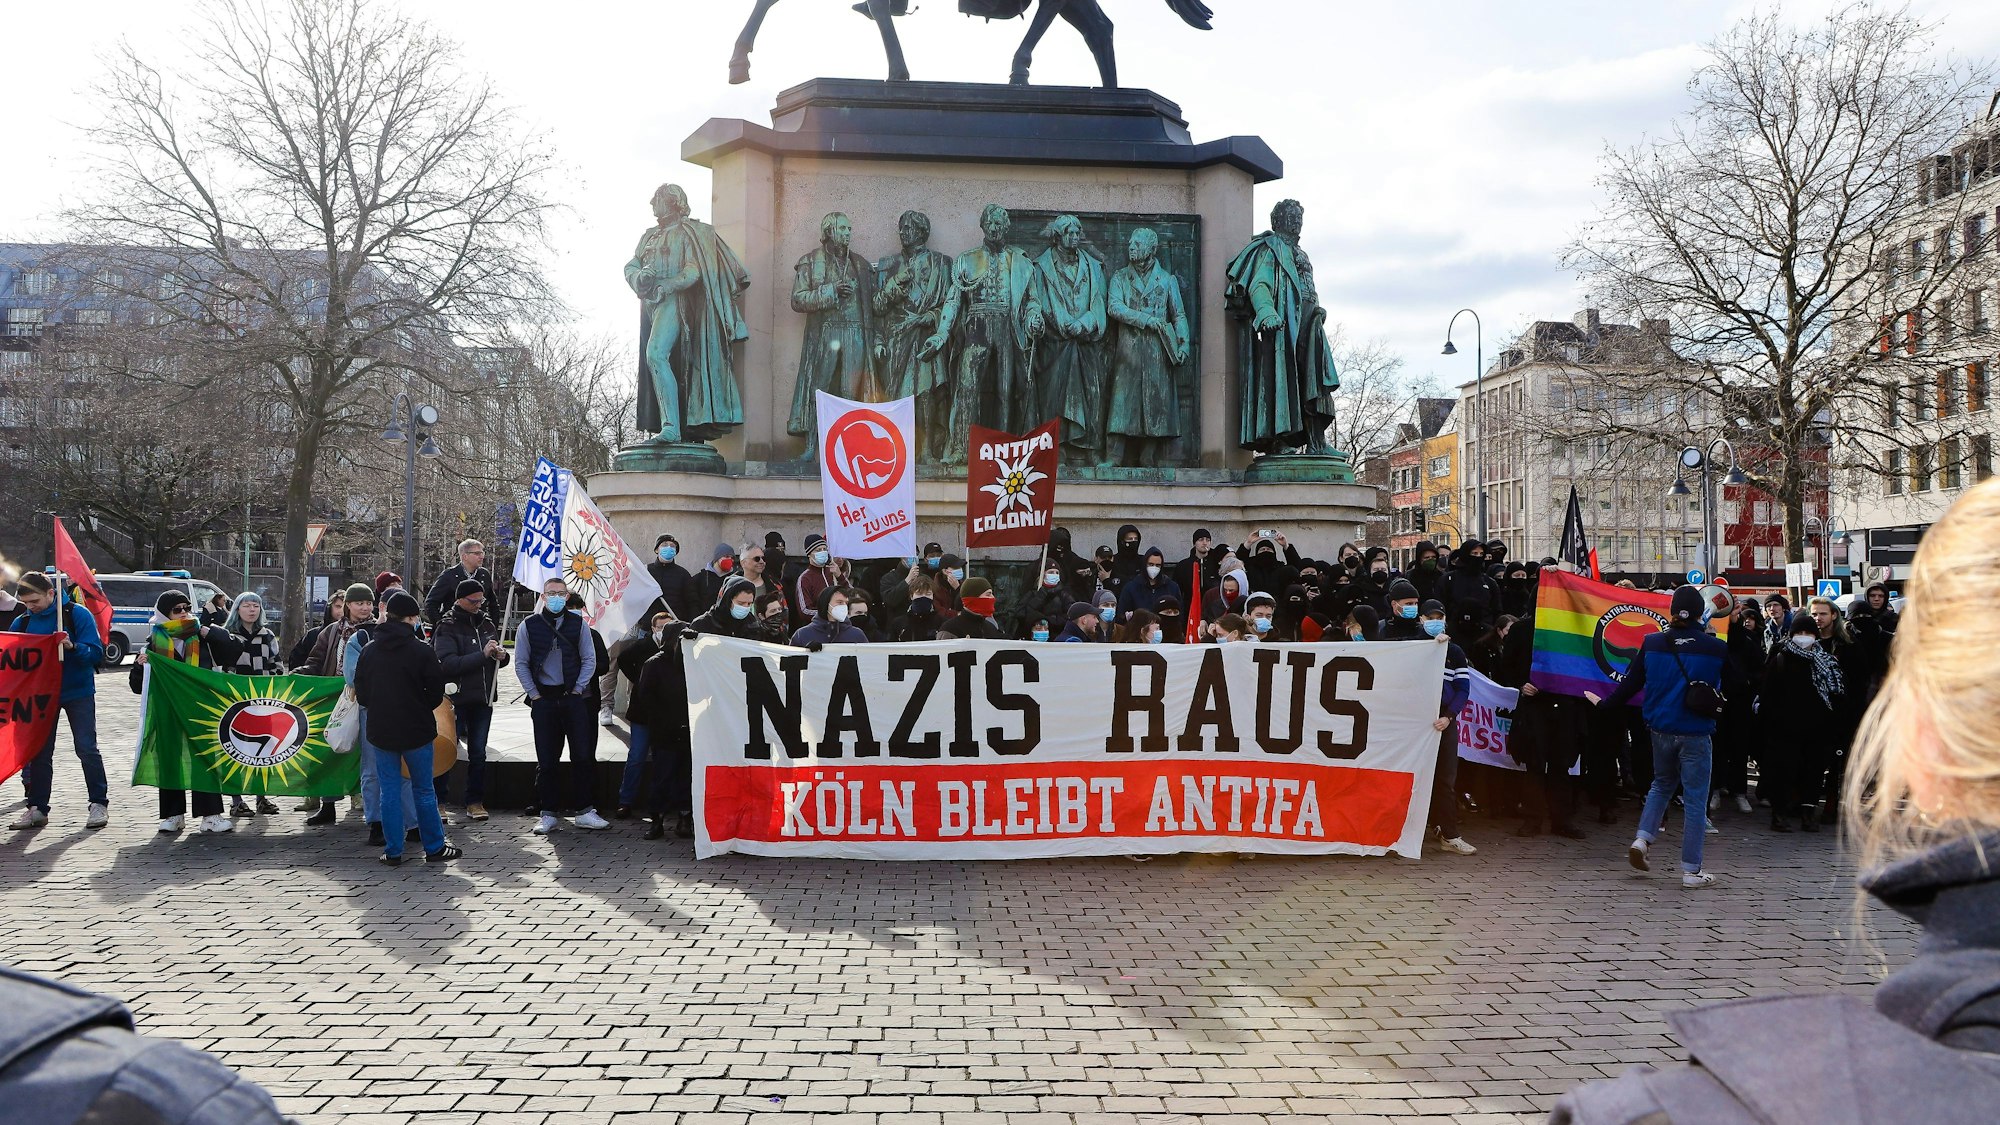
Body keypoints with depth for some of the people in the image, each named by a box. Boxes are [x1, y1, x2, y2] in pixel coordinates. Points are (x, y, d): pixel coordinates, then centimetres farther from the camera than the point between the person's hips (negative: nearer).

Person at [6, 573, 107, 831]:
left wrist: (72, 647, -34)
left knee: (86, 747, -3)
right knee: (39, 751, 7)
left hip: (78, 692, -4)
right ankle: (37, 808, 15)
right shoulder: (21, 621, 2)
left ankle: (98, 804, 5)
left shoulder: (77, 614, -11)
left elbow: (96, 652, -15)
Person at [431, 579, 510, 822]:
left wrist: (502, 656, -2)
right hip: (456, 699, -5)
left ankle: (475, 802, 17)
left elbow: (498, 660, 22)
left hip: (483, 699, 5)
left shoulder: (486, 623, 11)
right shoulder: (448, 627, -7)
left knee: (478, 753, 9)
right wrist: (482, 655, -24)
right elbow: (448, 663, -20)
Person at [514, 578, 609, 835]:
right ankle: (548, 814, 11)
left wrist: (577, 689, -1)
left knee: (582, 755, -3)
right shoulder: (529, 626, 4)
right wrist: (534, 694, 0)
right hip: (543, 699, 0)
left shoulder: (578, 624, 6)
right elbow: (520, 664, 7)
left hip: (573, 697, 0)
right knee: (546, 760, 3)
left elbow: (589, 660, 8)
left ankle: (585, 812, 4)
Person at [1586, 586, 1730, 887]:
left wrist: (1605, 703, 19)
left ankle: (1642, 840, 10)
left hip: (1660, 729, 3)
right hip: (1696, 734, -3)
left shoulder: (1652, 643, -4)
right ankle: (1691, 870, 8)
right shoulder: (1716, 648, -10)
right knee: (1695, 799, 4)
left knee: (1662, 783, 25)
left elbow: (1631, 683, 3)